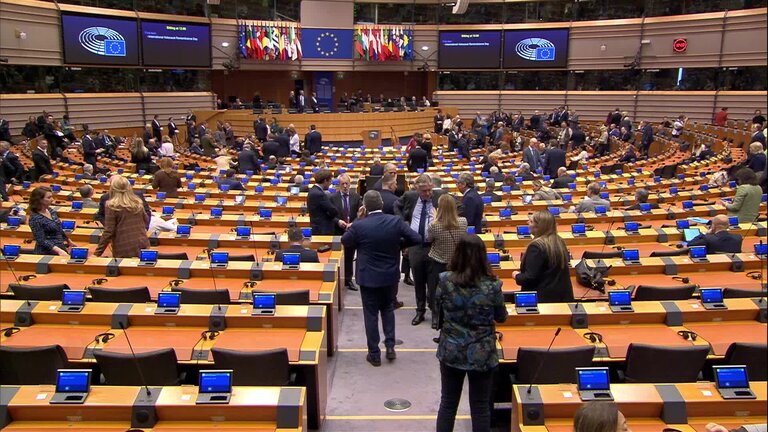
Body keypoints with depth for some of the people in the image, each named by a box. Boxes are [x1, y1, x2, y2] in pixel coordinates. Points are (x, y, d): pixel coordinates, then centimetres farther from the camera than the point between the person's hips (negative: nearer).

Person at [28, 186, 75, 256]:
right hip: (47, 252, -6)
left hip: (61, 247, 6)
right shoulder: (35, 219, -13)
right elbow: (42, 241, -17)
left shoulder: (51, 211, 6)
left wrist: (69, 242, 30)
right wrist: (59, 250, -28)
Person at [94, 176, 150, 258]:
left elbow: (108, 232, -11)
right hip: (142, 246, 4)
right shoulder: (138, 202, 4)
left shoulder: (112, 206, -10)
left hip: (124, 251, -4)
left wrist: (97, 253, -6)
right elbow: (146, 221, 18)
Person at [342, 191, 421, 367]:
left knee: (371, 314, 10)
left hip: (368, 277, -2)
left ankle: (374, 354, 16)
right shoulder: (396, 221, -11)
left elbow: (345, 241, 1)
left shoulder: (359, 225, -16)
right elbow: (416, 239, -7)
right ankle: (390, 346, 21)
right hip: (391, 276, 3)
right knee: (388, 309, 23)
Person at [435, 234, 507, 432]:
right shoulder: (492, 286, -18)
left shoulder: (445, 280, -14)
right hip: (482, 355, -1)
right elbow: (501, 317, -1)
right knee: (480, 407, 14)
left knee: (448, 404, 18)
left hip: (451, 352, 2)